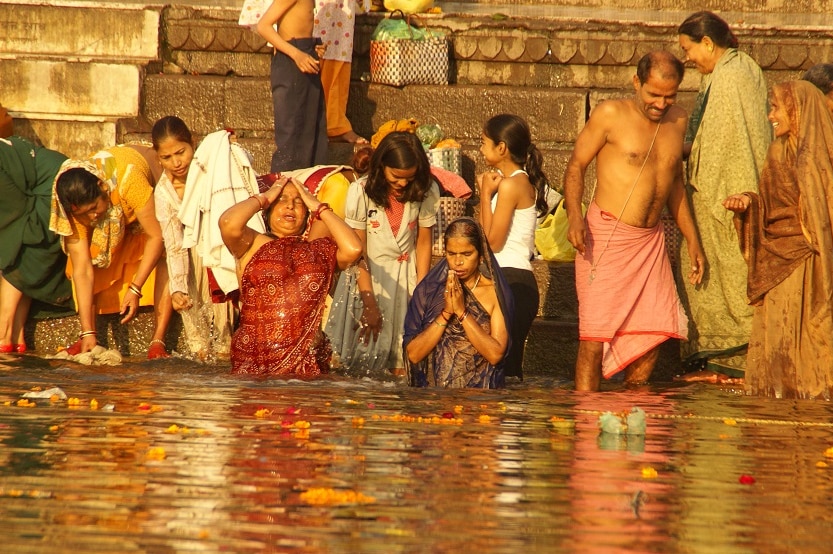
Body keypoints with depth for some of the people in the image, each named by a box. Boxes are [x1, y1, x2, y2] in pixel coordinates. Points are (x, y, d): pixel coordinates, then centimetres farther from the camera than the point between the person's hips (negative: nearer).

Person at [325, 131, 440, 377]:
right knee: (365, 357, -3)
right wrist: (369, 303, -12)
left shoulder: (426, 193, -7)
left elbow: (423, 244, 2)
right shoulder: (361, 191, -14)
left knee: (403, 365, -3)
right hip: (367, 275, -2)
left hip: (406, 278, 2)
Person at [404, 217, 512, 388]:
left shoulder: (495, 291, 3)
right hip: (431, 392, 1)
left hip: (480, 391, -1)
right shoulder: (428, 289, 5)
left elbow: (495, 354, -7)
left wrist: (462, 311, -11)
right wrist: (446, 313, -10)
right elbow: (413, 355, -1)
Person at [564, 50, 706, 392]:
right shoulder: (611, 115, -5)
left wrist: (692, 241, 20)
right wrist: (574, 216, -20)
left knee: (655, 330, 2)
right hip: (606, 237, -6)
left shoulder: (677, 121, 11)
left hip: (651, 241, 6)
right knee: (595, 334, -9)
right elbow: (576, 165, -4)